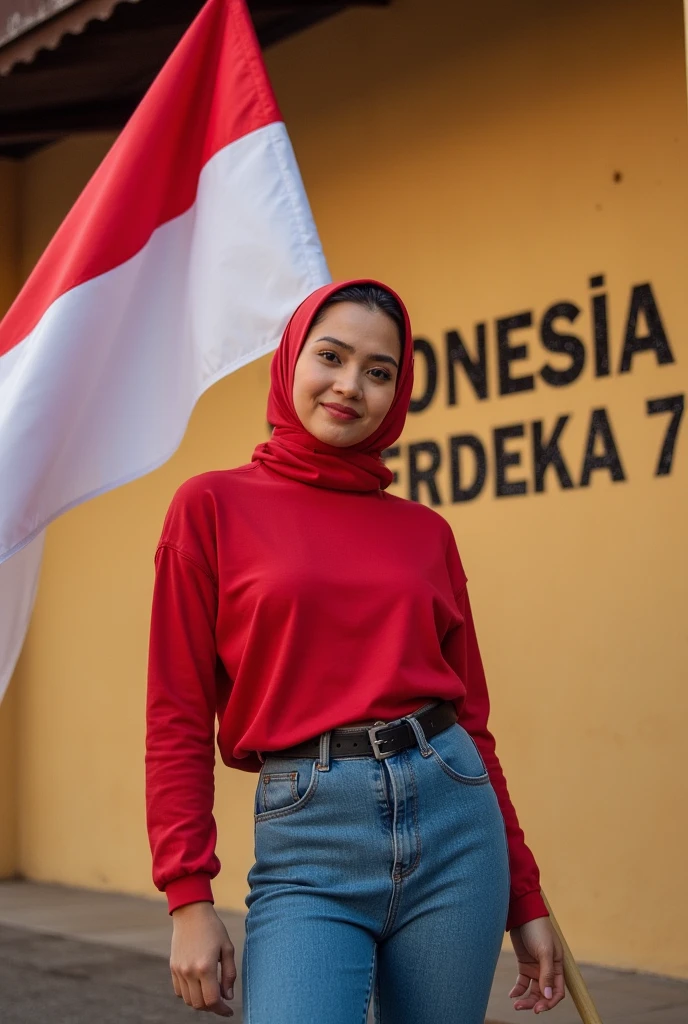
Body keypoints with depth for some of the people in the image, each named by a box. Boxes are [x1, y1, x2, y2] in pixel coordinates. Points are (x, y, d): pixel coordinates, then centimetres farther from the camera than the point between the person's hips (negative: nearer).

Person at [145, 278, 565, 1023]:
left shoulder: (426, 532, 10)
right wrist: (188, 896, -7)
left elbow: (470, 715, 13)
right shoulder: (214, 507, 2)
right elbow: (179, 717, 0)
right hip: (306, 834, -3)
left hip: (453, 821, 3)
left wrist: (526, 898, 14)